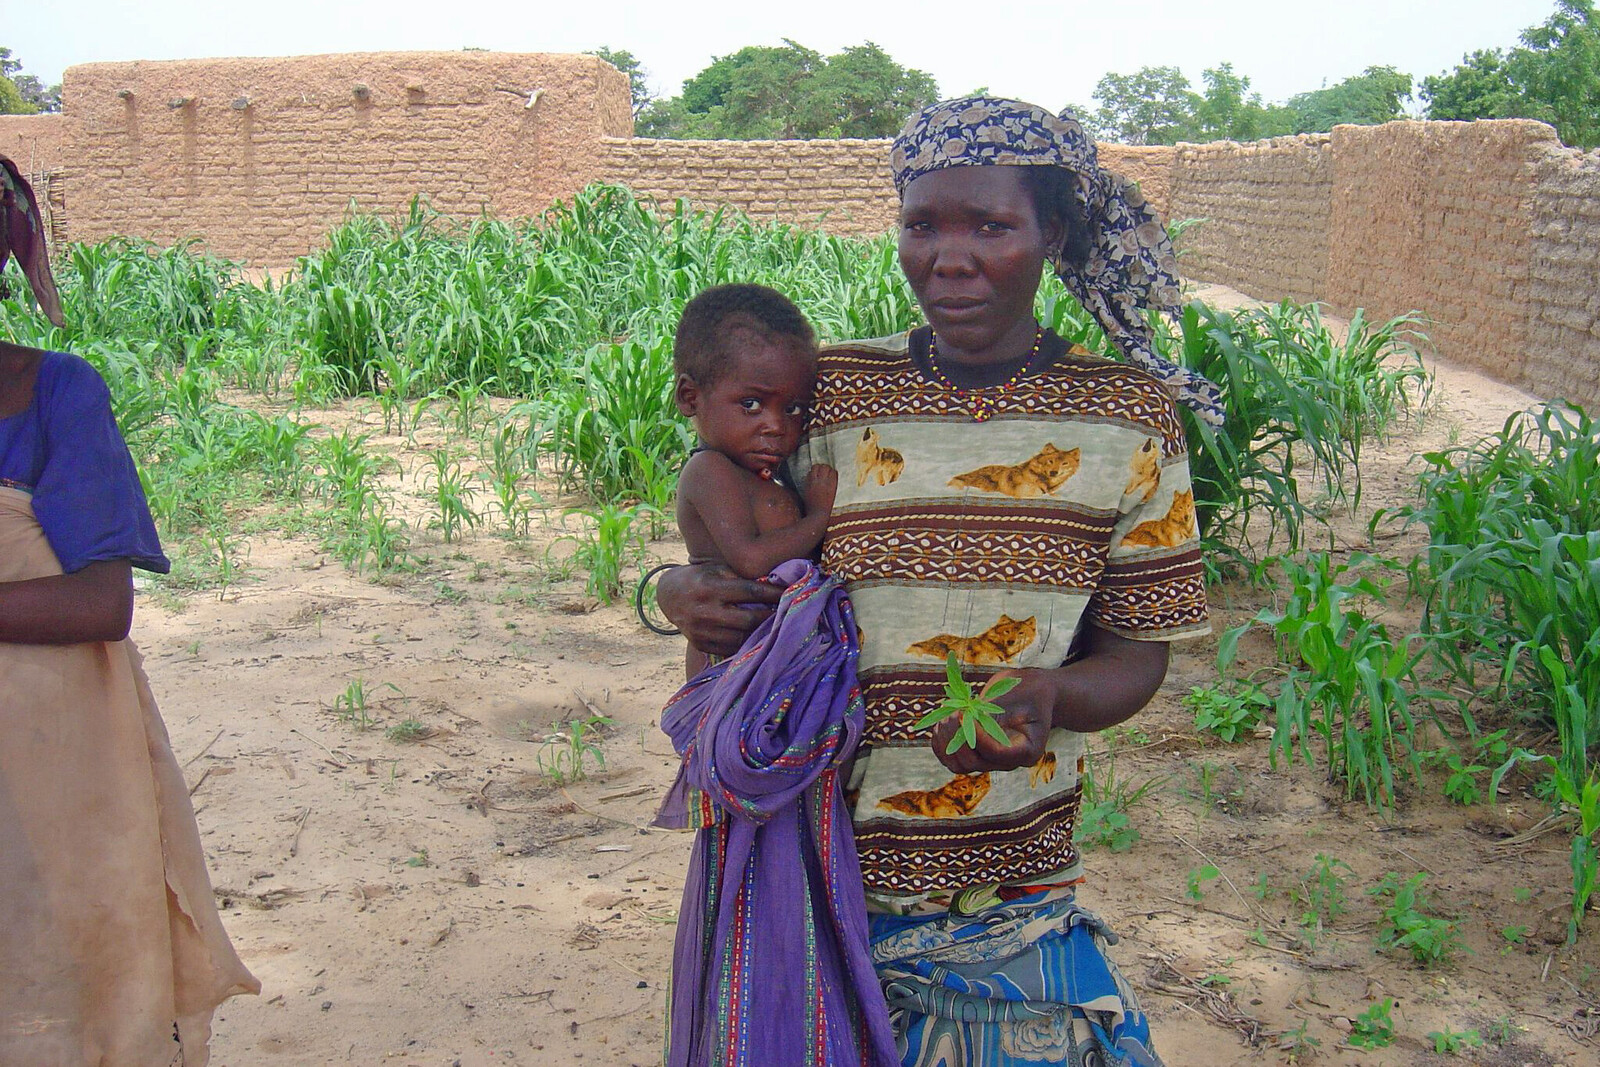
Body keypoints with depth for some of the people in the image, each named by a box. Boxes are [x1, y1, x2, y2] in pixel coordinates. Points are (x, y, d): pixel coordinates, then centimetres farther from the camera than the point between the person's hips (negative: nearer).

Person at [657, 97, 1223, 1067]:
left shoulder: (1127, 417, -4)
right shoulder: (834, 394, -3)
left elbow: (1138, 651, -1)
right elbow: (763, 579, 9)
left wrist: (1045, 698, -23)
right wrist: (686, 593, -13)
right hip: (824, 871, 1)